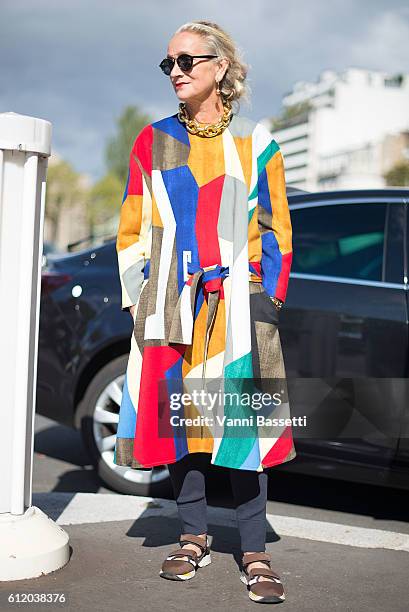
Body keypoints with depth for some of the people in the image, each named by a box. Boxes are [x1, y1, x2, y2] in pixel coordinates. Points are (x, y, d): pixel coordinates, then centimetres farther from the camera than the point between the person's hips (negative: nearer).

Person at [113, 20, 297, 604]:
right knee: (178, 416, 4)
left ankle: (254, 552, 3)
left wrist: (267, 297, -1)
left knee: (244, 418, -6)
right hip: (171, 304, 2)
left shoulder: (255, 142, 8)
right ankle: (194, 538, 18)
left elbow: (274, 228, 8)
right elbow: (132, 229, 11)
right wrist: (140, 298, 2)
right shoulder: (153, 142, 11)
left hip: (237, 302, -2)